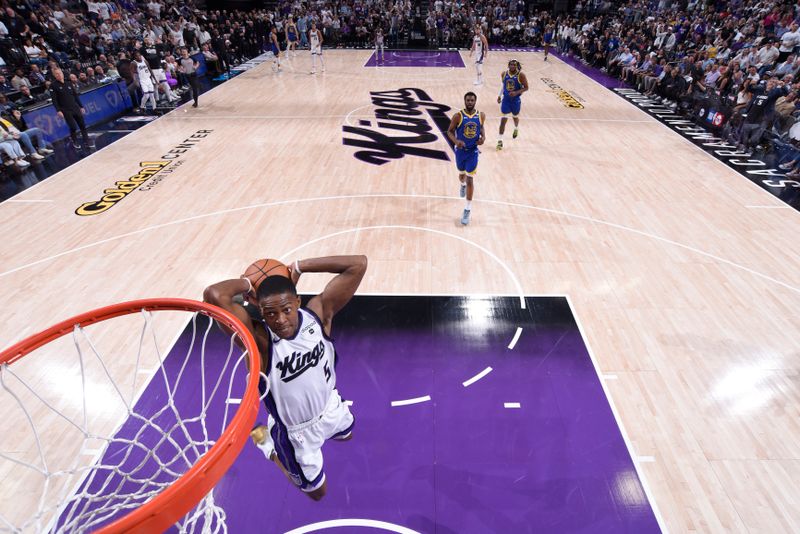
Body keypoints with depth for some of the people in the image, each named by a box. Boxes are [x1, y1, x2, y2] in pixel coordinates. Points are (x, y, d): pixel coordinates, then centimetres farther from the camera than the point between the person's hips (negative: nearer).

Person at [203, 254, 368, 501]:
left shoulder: (318, 312, -25)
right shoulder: (258, 339, -36)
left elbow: (358, 264, -31)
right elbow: (214, 295, -53)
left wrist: (299, 267, -29)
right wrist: (248, 283, -33)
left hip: (330, 406, 5)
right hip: (297, 432, -4)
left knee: (346, 435, 37)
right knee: (317, 492, 23)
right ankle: (266, 440, 35)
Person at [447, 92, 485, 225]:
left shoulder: (481, 115, -6)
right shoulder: (458, 116, -13)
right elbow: (450, 131, -6)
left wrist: (483, 136, -7)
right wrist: (456, 141, -26)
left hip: (473, 152, 0)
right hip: (460, 150, 1)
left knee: (469, 180, -6)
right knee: (461, 174, 22)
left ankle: (468, 210, 0)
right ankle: (462, 185, 62)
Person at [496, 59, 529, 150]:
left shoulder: (521, 75, -14)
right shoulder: (504, 74, -4)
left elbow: (526, 88, -10)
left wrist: (516, 92, -25)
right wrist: (500, 95, 9)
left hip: (516, 100, -1)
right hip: (506, 99, 1)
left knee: (515, 116, 21)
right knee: (503, 119, -7)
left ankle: (516, 129, 55)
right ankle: (500, 140, -6)